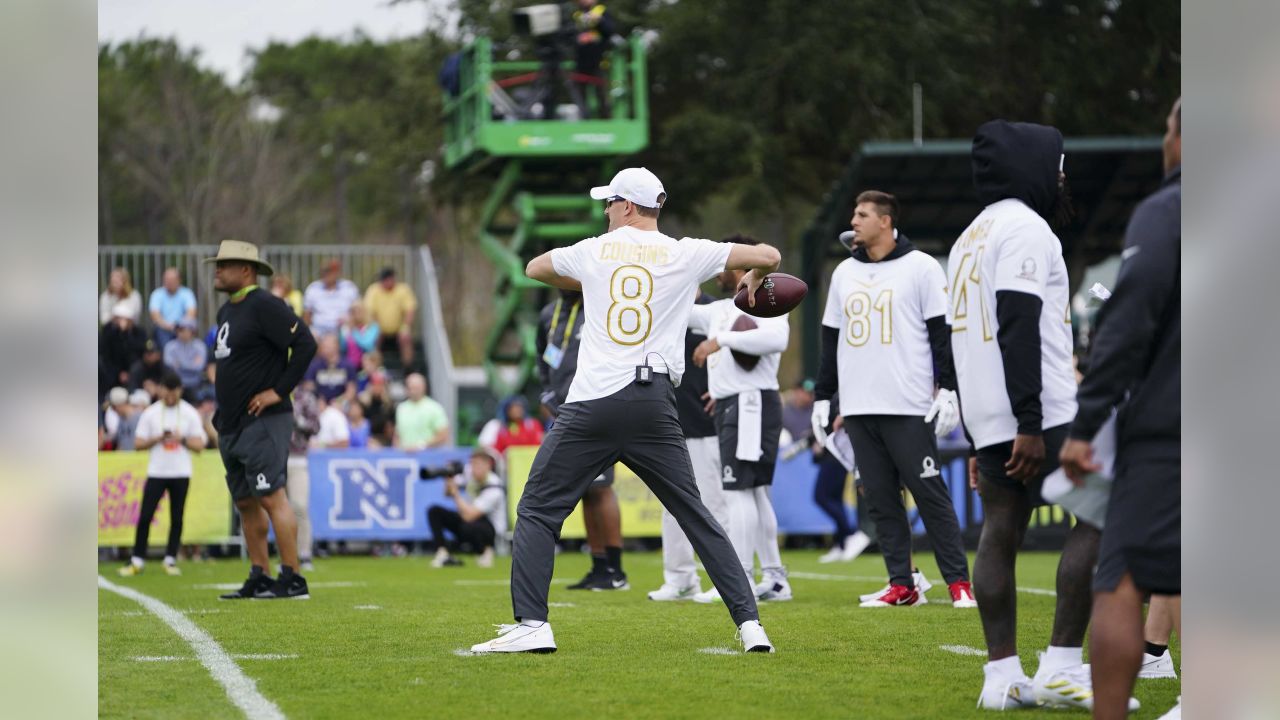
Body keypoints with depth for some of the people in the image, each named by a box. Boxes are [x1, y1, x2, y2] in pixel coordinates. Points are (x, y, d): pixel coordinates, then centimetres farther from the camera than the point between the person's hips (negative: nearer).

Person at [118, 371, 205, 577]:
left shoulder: (190, 413, 2)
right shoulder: (150, 413, 2)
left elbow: (199, 445, 1)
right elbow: (138, 444, 1)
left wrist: (182, 439, -16)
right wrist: (157, 439, -14)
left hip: (181, 473, 0)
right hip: (156, 472, 0)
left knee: (177, 518, 1)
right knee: (145, 516, -5)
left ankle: (170, 560, 9)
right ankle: (137, 560, 0)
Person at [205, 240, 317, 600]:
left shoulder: (263, 306, -13)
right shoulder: (227, 311, 17)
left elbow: (305, 344, -21)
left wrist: (280, 391, -19)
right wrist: (223, 414, 18)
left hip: (262, 423, -10)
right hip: (231, 427, 10)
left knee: (271, 498, -12)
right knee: (245, 503, 11)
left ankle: (293, 580, -11)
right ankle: (259, 578, 16)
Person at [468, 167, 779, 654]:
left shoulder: (595, 251, 10)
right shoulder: (685, 255, 7)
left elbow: (534, 268, 30)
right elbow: (768, 256, 3)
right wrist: (755, 280, 26)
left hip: (592, 403, -2)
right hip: (654, 407, 2)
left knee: (538, 509, 5)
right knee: (695, 516, 10)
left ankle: (531, 625, -7)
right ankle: (749, 623, 2)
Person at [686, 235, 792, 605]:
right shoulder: (721, 309, 19)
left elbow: (776, 338, -28)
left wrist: (722, 340, -25)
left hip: (751, 404, -10)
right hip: (731, 406, 10)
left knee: (739, 491, -12)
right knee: (754, 492, 11)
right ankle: (774, 578, 15)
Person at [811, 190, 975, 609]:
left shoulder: (920, 267, -1)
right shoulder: (844, 273, 16)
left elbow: (943, 333, -4)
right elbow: (831, 339, 20)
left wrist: (947, 390, -11)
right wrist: (822, 397, 16)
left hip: (909, 406, -6)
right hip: (859, 409, 6)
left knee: (929, 494, -6)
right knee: (879, 499, 4)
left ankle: (959, 582, -3)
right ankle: (901, 586, 8)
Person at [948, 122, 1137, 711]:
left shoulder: (971, 238, 21)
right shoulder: (1024, 228, -9)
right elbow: (1019, 331, -19)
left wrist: (983, 439, 23)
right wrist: (1029, 425, -23)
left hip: (989, 418, 9)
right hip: (1041, 416, -9)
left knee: (1001, 533, 5)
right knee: (1100, 518, -7)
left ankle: (1002, 677, 2)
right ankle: (1062, 667, -11)